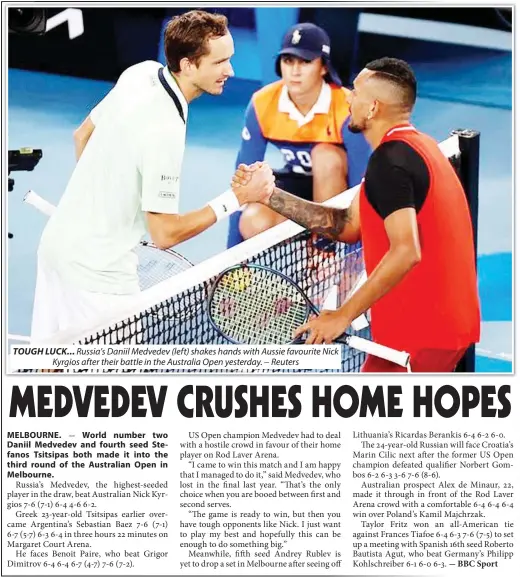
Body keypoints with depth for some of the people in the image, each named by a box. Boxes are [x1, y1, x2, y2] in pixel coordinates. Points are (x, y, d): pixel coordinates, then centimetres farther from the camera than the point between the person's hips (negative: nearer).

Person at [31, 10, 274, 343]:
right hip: (98, 271, -9)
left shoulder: (140, 72, -3)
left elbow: (83, 135, 13)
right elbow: (165, 234, -23)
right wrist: (237, 198, -21)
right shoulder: (164, 130, -28)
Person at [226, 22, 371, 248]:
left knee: (325, 155, -36)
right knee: (254, 223, -28)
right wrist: (233, 252, -12)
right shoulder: (262, 103, -18)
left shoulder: (346, 108, -29)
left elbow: (361, 182, -29)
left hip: (339, 187, -2)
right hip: (297, 182, 2)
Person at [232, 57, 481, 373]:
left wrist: (343, 315, -26)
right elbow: (348, 226, 12)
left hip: (418, 334, -10)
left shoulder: (389, 160, -18)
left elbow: (406, 251, -29)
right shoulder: (416, 146, 14)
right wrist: (270, 195, 7)